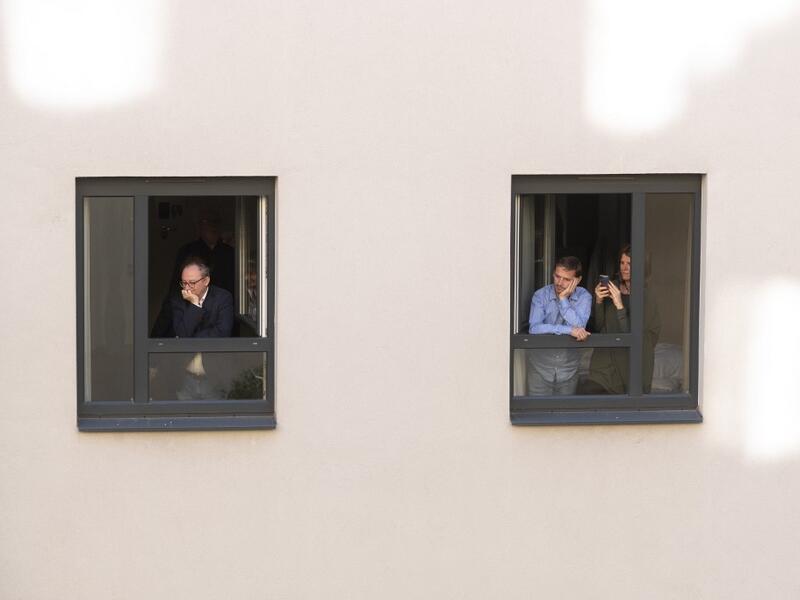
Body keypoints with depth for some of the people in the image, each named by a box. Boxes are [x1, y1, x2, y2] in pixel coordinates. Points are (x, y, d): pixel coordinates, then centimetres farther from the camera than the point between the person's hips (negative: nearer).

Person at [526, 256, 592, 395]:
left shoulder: (584, 297, -5)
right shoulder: (541, 295, -9)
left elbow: (579, 327, -21)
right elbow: (534, 328, -24)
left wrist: (563, 299, -21)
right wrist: (569, 330, -31)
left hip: (568, 366, 1)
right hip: (540, 365, -1)